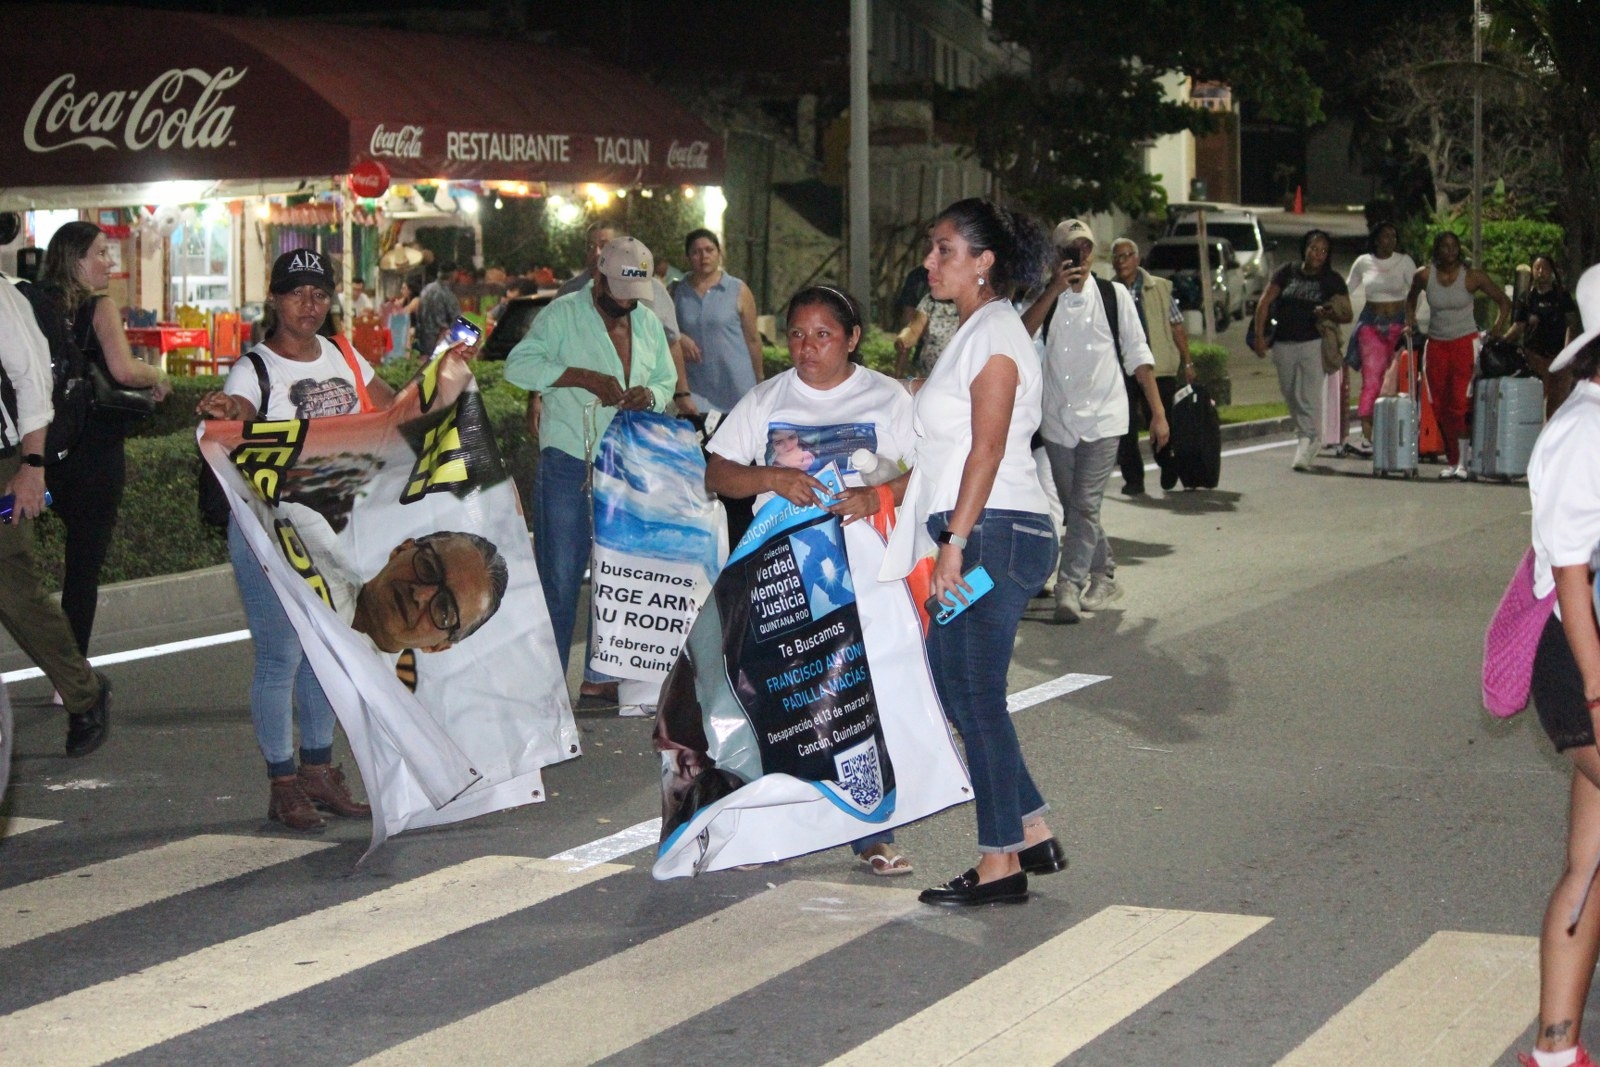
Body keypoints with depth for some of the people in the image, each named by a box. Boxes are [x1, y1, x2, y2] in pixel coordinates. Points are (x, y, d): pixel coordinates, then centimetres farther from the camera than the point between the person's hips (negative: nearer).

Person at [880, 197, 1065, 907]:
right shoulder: (971, 332, 20)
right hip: (968, 535, 10)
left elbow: (987, 450, -19)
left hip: (992, 534, -10)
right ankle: (1034, 835, 18)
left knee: (975, 695, -5)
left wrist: (955, 542, -22)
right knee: (958, 689, 11)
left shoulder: (994, 334, -11)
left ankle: (1001, 863, 2)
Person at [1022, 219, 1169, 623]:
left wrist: (1158, 412, 2)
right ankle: (1104, 576, 28)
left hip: (1103, 418, -3)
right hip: (1057, 419, 3)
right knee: (1074, 507, 11)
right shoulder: (1044, 299, 3)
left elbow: (1138, 356, 4)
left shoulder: (1114, 295, 1)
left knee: (1085, 505, -12)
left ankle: (1069, 588, -13)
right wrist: (1052, 291, -21)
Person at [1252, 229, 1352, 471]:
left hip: (1314, 344, -3)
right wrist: (1259, 335, -3)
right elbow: (1265, 303, 6)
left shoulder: (1332, 280, 3)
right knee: (1291, 398, 12)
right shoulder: (1286, 273, 7)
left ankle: (1304, 450, -15)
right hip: (1284, 344, 3)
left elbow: (1347, 314, 4)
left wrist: (1329, 314, -18)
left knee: (1309, 399, -12)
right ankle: (1307, 440, 30)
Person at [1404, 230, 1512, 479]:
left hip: (1465, 342, -3)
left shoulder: (1471, 277, -7)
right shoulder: (1424, 275, -1)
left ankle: (1462, 462, -13)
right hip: (1436, 344, 3)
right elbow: (1411, 298, 21)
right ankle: (1451, 460, 12)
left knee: (1459, 403, -14)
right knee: (1440, 406, 3)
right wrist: (1410, 323, 9)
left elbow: (1503, 301, 2)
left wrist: (1498, 329, -7)